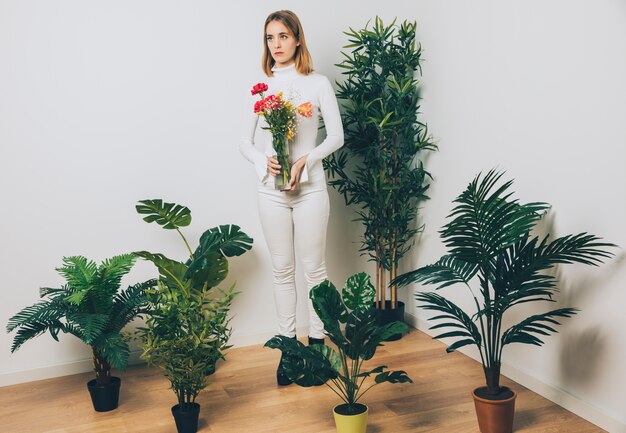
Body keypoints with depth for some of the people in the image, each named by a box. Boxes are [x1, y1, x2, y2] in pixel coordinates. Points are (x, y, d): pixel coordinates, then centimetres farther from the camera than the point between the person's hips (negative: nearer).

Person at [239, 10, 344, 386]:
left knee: (314, 268, 2)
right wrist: (264, 160, -11)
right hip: (272, 189, 2)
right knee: (282, 270, 8)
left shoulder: (318, 84, 1)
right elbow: (246, 142, 9)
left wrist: (305, 160, -15)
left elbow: (337, 136, -1)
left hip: (310, 187, -2)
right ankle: (288, 347, 17)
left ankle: (317, 344, 14)